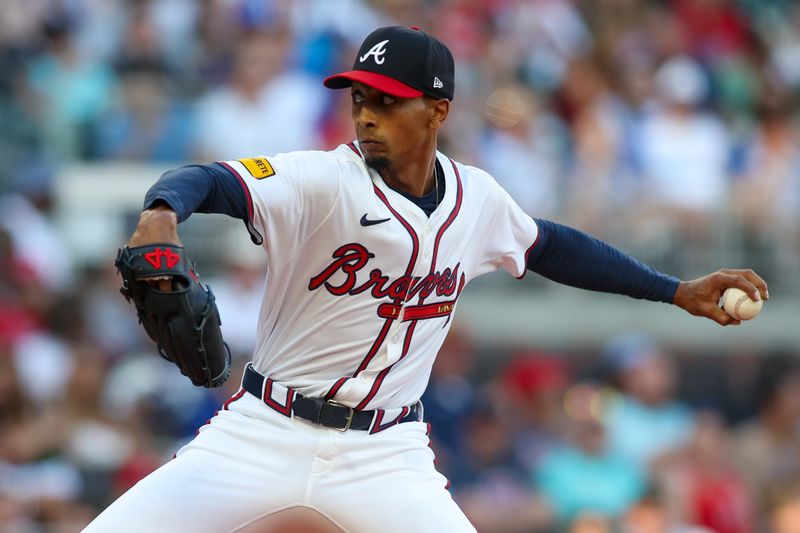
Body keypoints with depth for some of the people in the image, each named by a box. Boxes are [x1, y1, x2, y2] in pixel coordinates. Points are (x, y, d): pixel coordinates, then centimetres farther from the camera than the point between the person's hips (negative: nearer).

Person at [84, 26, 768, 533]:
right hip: (264, 432, -2)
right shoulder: (322, 181, -15)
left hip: (385, 454, 2)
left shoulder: (476, 199, 2)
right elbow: (209, 180, -30)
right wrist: (162, 213, -55)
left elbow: (549, 246, 22)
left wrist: (677, 291, 22)